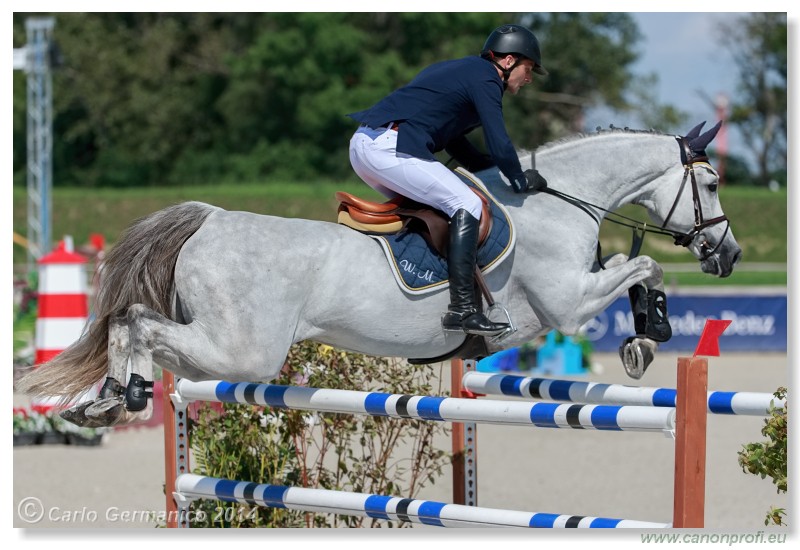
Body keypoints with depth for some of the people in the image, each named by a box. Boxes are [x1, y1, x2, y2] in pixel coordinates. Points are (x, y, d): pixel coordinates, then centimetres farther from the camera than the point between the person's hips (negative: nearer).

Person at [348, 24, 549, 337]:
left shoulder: (459, 70, 29)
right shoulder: (485, 79, 0)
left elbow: (457, 146, 35)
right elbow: (499, 146, -6)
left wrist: (501, 170, 29)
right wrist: (521, 181, 10)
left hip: (362, 144, 10)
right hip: (390, 147, -10)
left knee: (416, 203, 29)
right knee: (467, 205, -10)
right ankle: (461, 310, -16)